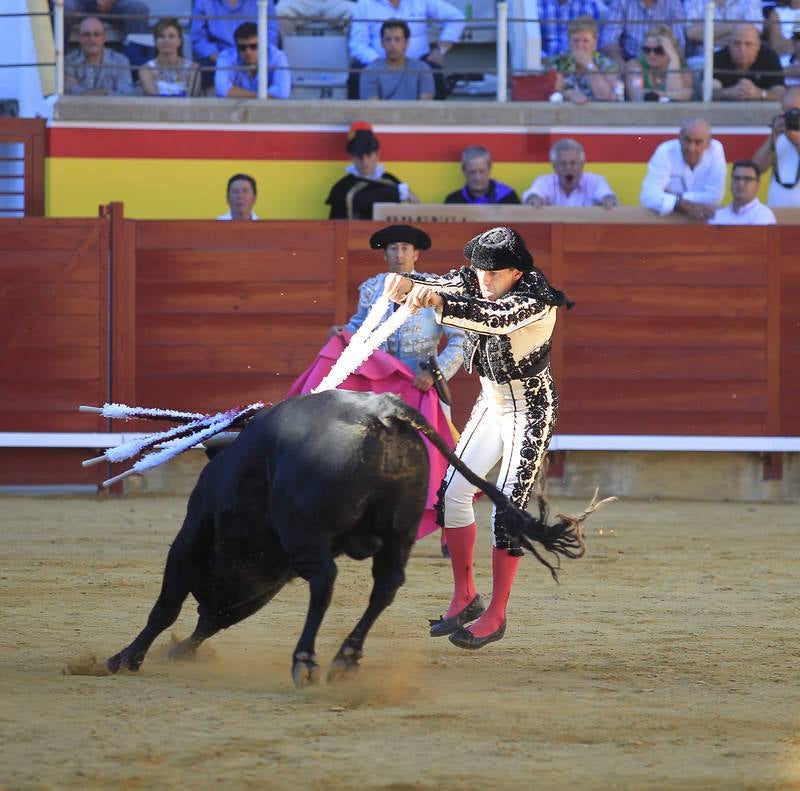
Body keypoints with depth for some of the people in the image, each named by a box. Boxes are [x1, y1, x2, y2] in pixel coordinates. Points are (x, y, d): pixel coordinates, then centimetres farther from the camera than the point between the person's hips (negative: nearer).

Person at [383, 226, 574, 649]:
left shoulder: (536, 296, -26)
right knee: (452, 492, 2)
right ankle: (465, 597, 15)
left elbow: (497, 316, -44)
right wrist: (407, 282, -39)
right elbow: (439, 284, -15)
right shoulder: (473, 283, -4)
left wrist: (437, 303, -59)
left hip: (530, 410, -7)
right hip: (490, 403, 7)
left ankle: (496, 615, -4)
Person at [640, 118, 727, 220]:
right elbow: (649, 196, -26)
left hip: (702, 221, 0)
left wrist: (677, 197, -17)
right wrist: (685, 206, -37)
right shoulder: (665, 152, -17)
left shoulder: (715, 150, -12)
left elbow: (715, 197, -14)